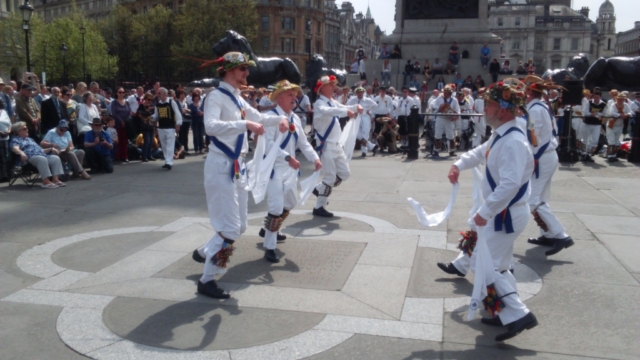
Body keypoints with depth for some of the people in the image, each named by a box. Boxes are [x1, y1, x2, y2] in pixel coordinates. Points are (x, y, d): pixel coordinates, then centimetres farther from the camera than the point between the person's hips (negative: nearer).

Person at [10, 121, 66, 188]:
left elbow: (40, 150, 33)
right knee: (42, 159, -38)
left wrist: (50, 149, 16)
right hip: (29, 157, -8)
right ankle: (46, 181, -44)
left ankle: (55, 179, -30)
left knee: (55, 158, -18)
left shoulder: (30, 139, 37)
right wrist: (21, 153, -33)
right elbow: (15, 148, -11)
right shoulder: (15, 140, 13)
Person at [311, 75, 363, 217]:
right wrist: (346, 111, -49)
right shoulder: (319, 103, -15)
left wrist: (356, 107, -4)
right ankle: (319, 207, 8)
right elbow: (327, 111, -36)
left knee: (344, 173, 14)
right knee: (330, 176, -5)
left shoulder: (332, 102, 13)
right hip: (326, 145, -9)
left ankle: (319, 189, 28)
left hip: (336, 144, 9)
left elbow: (343, 107, 19)